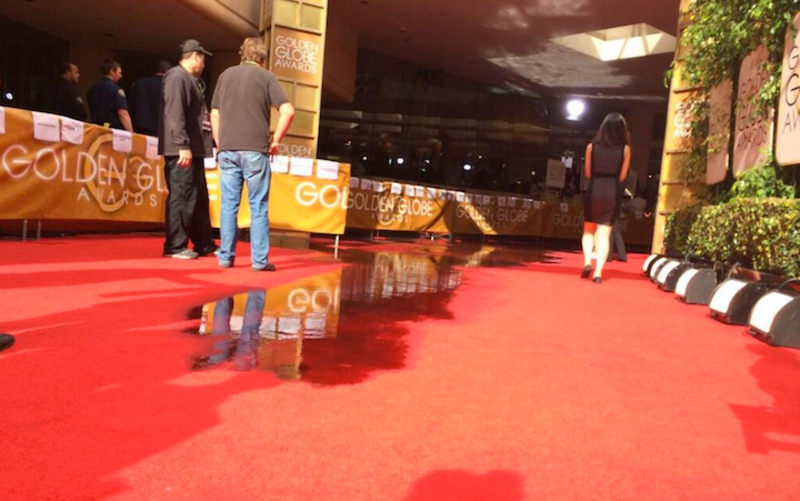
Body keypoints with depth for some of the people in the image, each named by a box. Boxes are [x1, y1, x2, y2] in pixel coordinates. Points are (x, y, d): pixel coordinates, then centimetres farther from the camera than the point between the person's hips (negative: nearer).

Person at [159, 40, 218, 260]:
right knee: (181, 197, -6)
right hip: (182, 150, -10)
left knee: (199, 197, 13)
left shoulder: (190, 80, 21)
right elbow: (175, 115, -19)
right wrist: (183, 146, -24)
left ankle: (204, 244, 20)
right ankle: (175, 246, 1)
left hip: (194, 149, 10)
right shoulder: (177, 77, -9)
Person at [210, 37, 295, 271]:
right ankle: (259, 259, 1)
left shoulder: (226, 75, 14)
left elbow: (214, 114, 15)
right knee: (258, 206, 1)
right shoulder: (266, 77, 3)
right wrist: (275, 140, -1)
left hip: (227, 149, 4)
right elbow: (287, 111, -9)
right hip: (255, 149, -3)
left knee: (229, 204, 7)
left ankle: (226, 256, 9)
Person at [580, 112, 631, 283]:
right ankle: (598, 271, -5)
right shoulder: (625, 148, 1)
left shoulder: (592, 146, 2)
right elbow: (622, 176, 3)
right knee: (604, 233, 2)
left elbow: (588, 173, 7)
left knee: (589, 230, 15)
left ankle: (587, 262, -4)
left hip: (594, 191, 0)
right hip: (613, 193, 0)